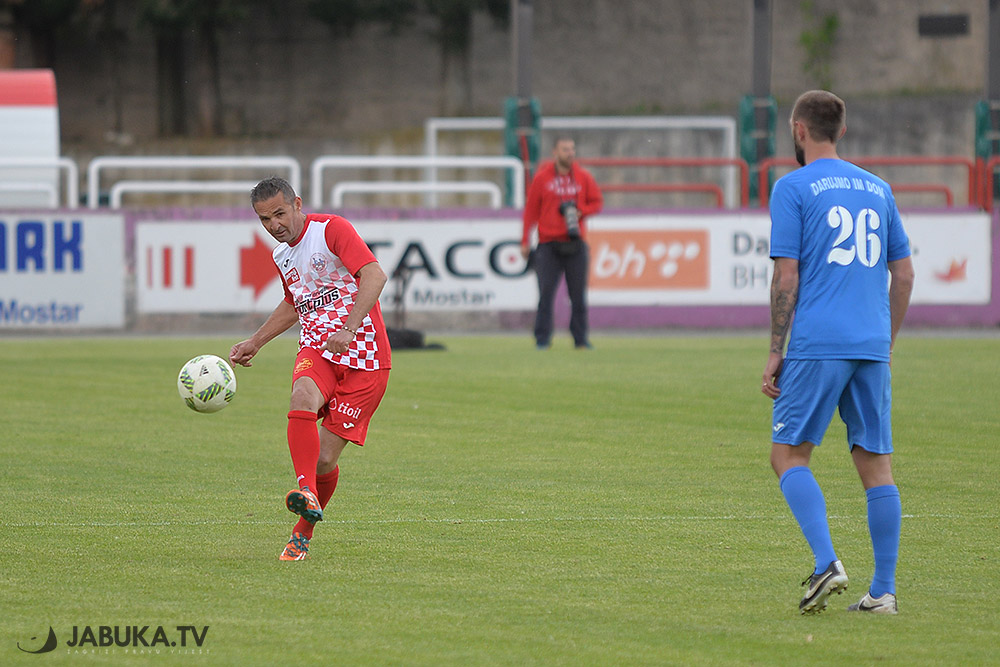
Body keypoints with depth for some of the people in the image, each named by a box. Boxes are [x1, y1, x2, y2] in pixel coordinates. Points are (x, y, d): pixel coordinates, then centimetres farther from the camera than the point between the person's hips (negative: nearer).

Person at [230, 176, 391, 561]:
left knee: (325, 459, -8)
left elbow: (374, 275, -24)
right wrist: (255, 342, 29)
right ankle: (307, 494, -42)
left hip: (363, 358, -5)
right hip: (316, 349, 5)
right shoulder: (281, 255, 14)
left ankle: (303, 532, 15)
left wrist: (349, 330, -35)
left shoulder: (331, 229, -10)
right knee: (303, 397, -33)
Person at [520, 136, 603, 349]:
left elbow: (597, 202, 13)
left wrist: (580, 211, -8)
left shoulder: (584, 177, 8)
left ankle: (581, 338, 8)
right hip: (549, 244, -2)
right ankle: (542, 338, -1)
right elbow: (531, 210, 5)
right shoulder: (541, 178, 3)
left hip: (575, 245, 2)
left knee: (578, 295, 2)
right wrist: (525, 241, 2)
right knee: (546, 293, -5)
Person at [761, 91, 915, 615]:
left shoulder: (793, 188, -1)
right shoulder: (877, 189, 15)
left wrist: (775, 352, -2)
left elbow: (786, 277, -7)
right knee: (875, 463, 6)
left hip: (817, 344, -5)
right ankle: (883, 591, 3)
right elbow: (904, 274, 17)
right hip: (872, 346, 5)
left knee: (789, 455, 1)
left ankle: (826, 562, -18)